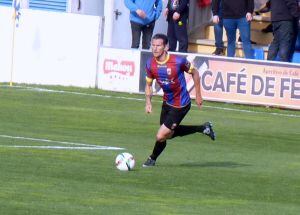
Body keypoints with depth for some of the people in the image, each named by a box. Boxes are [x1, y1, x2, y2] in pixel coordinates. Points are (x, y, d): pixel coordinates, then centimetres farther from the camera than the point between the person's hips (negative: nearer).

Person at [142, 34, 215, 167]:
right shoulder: (150, 64, -9)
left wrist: (198, 95, -2)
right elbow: (148, 85, 6)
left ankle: (152, 159, 20)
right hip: (167, 102, 7)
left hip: (180, 105, -7)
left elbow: (194, 73, -7)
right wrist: (148, 102, -9)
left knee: (161, 136, -9)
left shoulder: (178, 61, -24)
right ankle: (203, 128, 35)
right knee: (169, 133, 21)